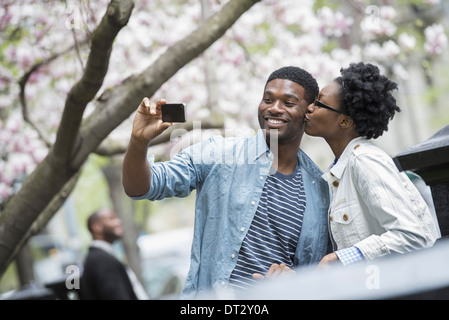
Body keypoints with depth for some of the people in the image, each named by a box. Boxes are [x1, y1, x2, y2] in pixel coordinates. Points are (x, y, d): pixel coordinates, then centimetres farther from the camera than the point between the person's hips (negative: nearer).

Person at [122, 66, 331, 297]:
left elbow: (323, 269, 17)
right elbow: (139, 187, 0)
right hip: (209, 295, -2)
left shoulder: (321, 187, 10)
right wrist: (139, 141, -18)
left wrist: (294, 277, -4)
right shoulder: (219, 155, 4)